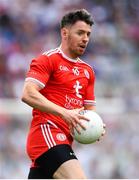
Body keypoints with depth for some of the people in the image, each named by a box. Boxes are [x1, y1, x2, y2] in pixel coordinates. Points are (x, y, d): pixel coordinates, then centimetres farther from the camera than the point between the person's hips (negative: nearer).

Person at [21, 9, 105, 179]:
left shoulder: (88, 71, 22)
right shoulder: (48, 59, -2)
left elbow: (89, 109, 26)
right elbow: (28, 94, -15)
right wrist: (64, 112, -23)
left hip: (64, 139, 8)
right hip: (46, 131, -8)